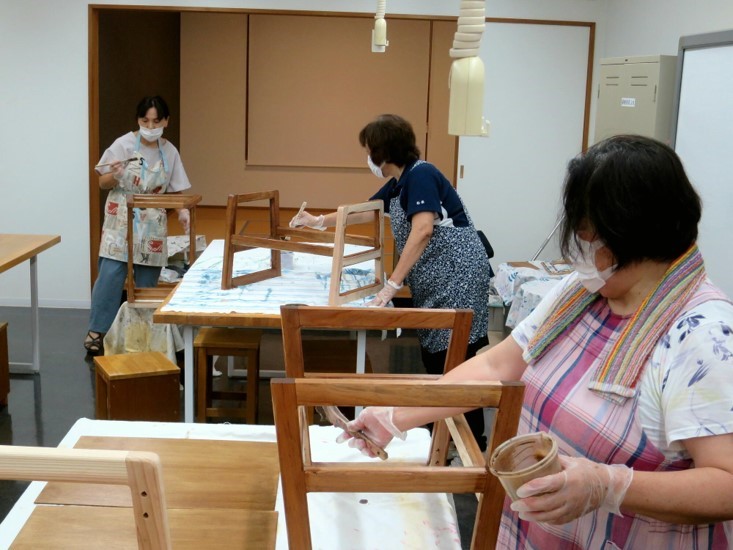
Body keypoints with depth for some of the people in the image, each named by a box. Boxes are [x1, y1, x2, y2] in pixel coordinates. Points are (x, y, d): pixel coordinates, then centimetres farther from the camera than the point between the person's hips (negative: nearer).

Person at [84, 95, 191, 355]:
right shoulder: (124, 144, -5)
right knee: (110, 275, -11)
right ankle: (96, 331, -1)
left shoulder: (169, 152, 4)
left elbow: (175, 190, 9)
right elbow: (103, 183, -2)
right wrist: (115, 175, -23)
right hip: (121, 221, -3)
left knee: (147, 282, 4)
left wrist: (182, 211, -10)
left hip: (152, 226, 3)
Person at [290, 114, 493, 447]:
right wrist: (319, 222, 40)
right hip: (434, 285, 10)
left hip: (456, 279, -10)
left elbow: (422, 231, -25)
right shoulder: (398, 183, 16)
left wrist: (393, 284, -26)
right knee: (433, 358, 11)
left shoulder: (420, 175, -13)